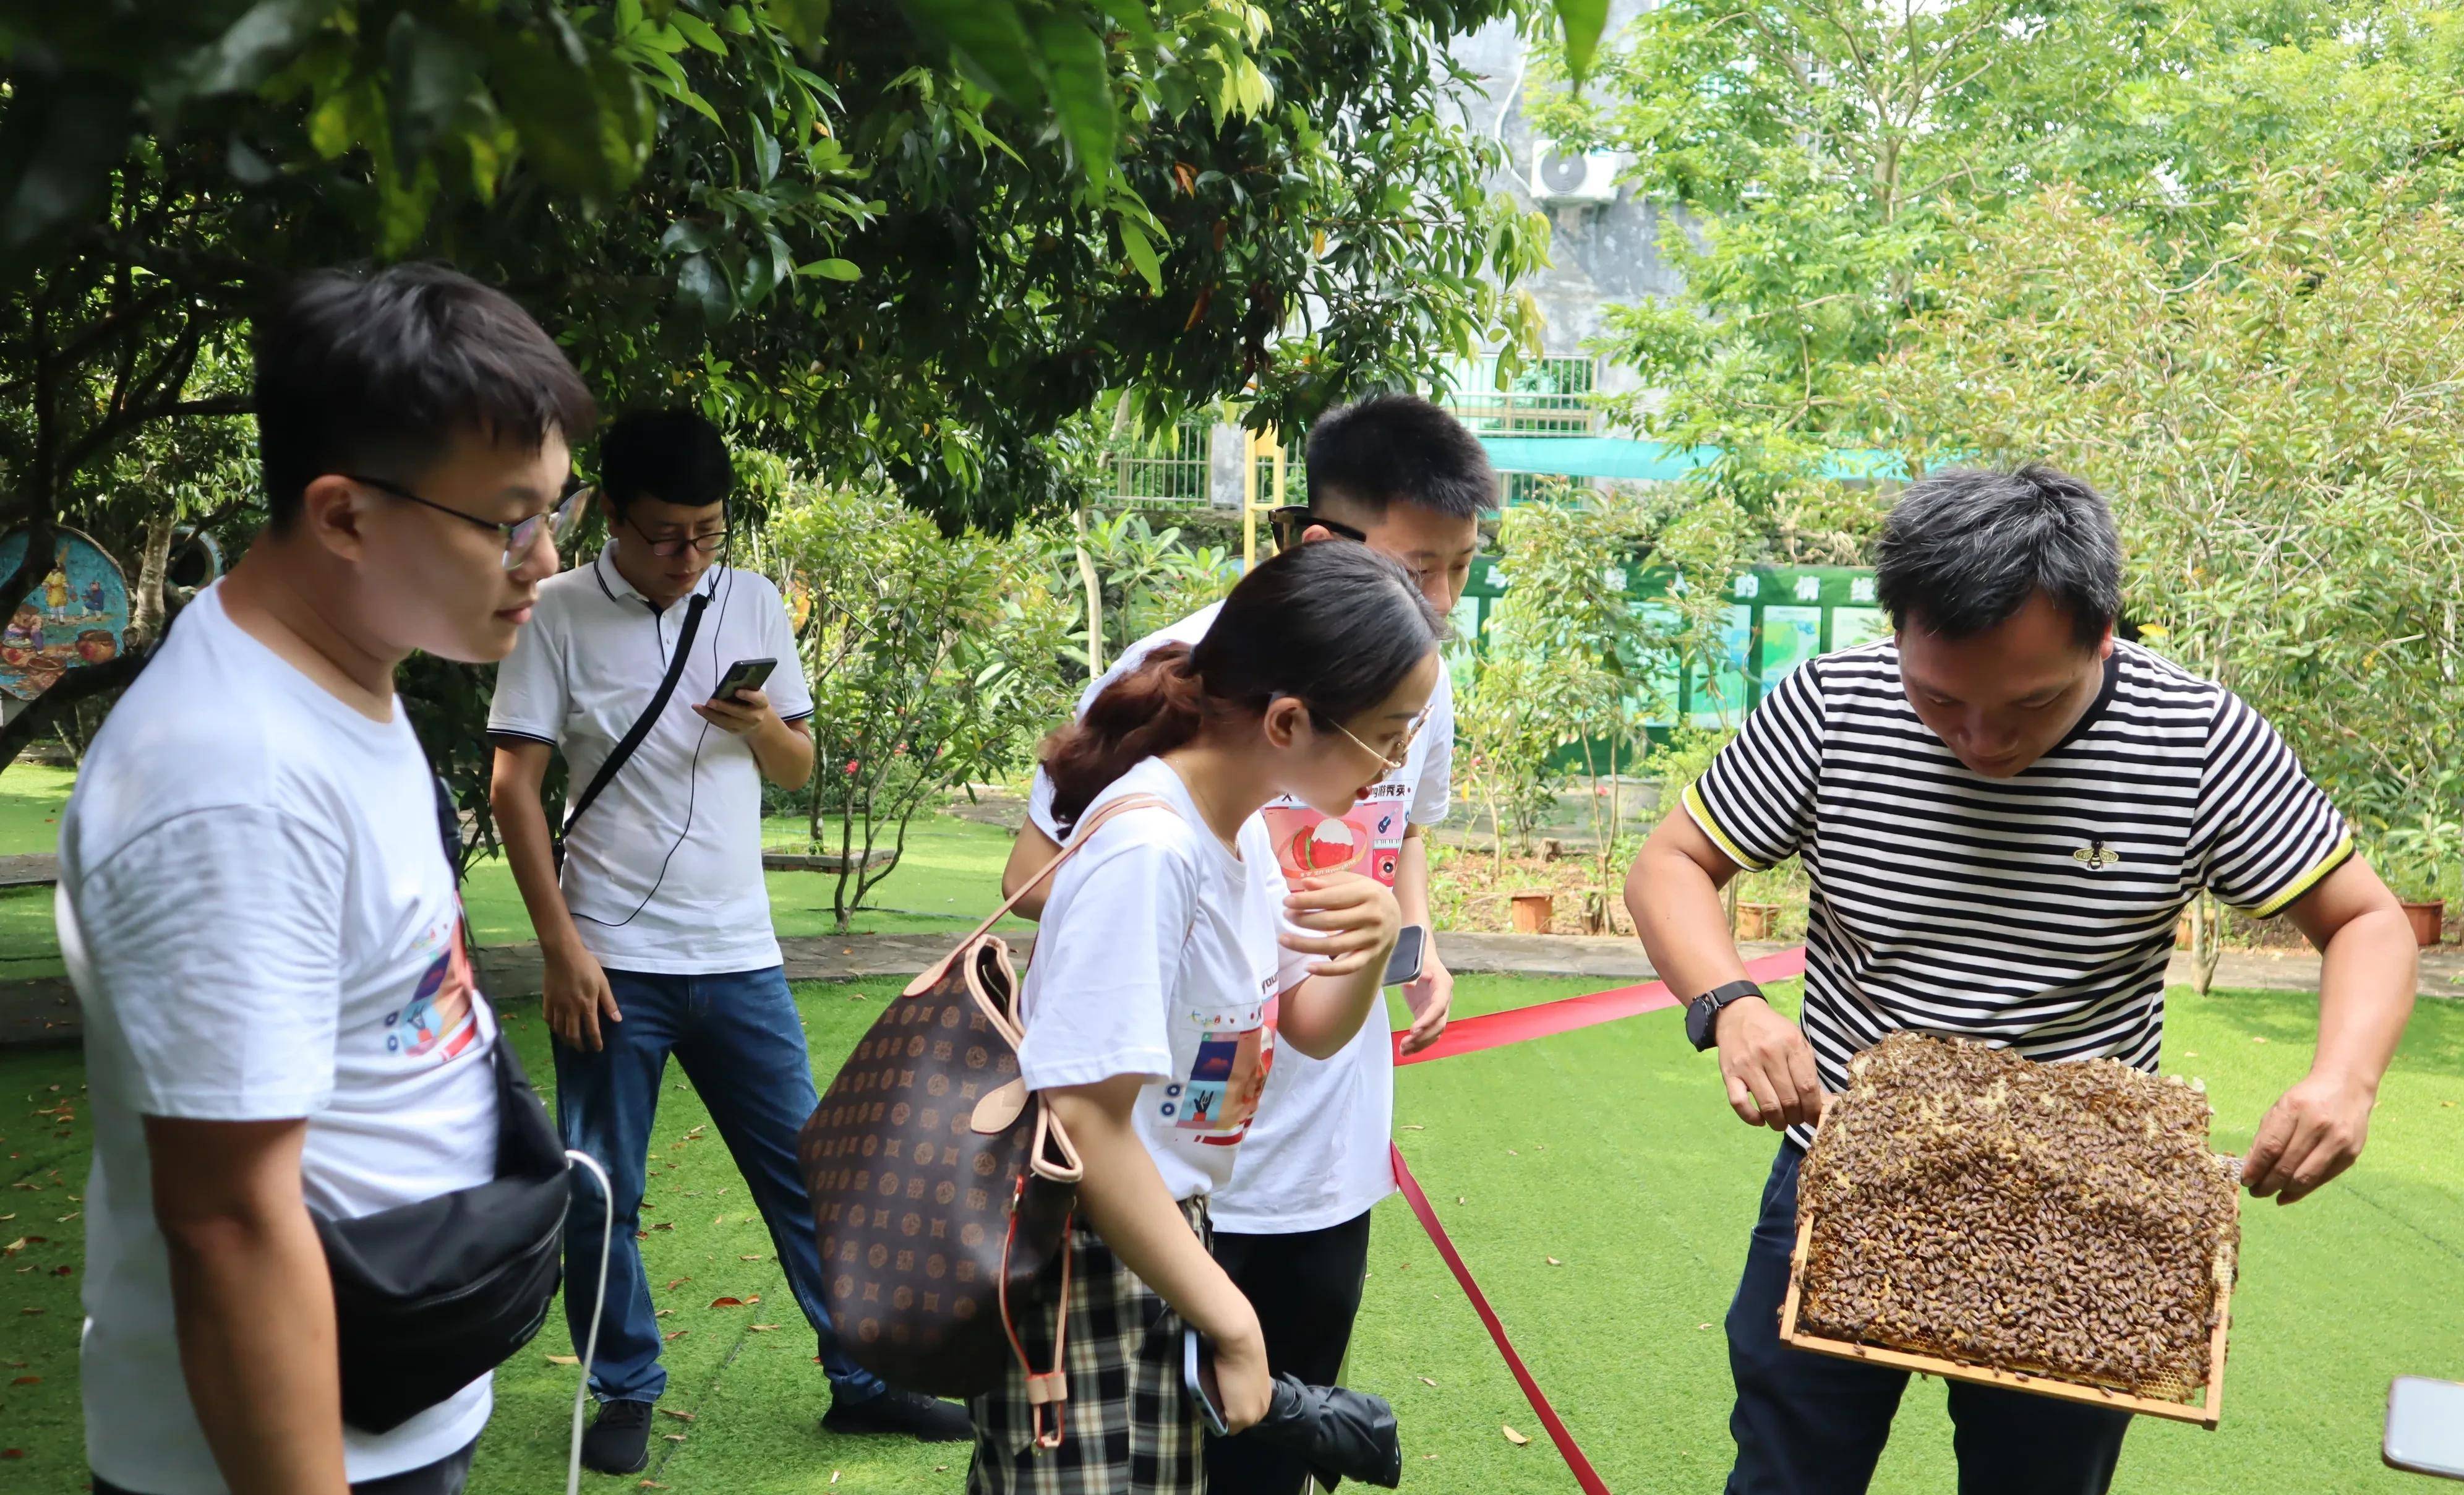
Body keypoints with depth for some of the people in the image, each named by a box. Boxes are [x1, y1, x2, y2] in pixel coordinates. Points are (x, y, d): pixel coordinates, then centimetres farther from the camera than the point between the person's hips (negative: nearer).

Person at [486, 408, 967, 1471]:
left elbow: (799, 768, 12)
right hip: (614, 959, -3)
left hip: (740, 954, 3)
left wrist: (764, 728, -11)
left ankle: (863, 1380, 21)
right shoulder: (559, 614, -5)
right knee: (601, 1196, 8)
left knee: (807, 1172, 8)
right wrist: (562, 947, -11)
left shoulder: (755, 603, 6)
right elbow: (515, 786, -6)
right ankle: (626, 1392, 27)